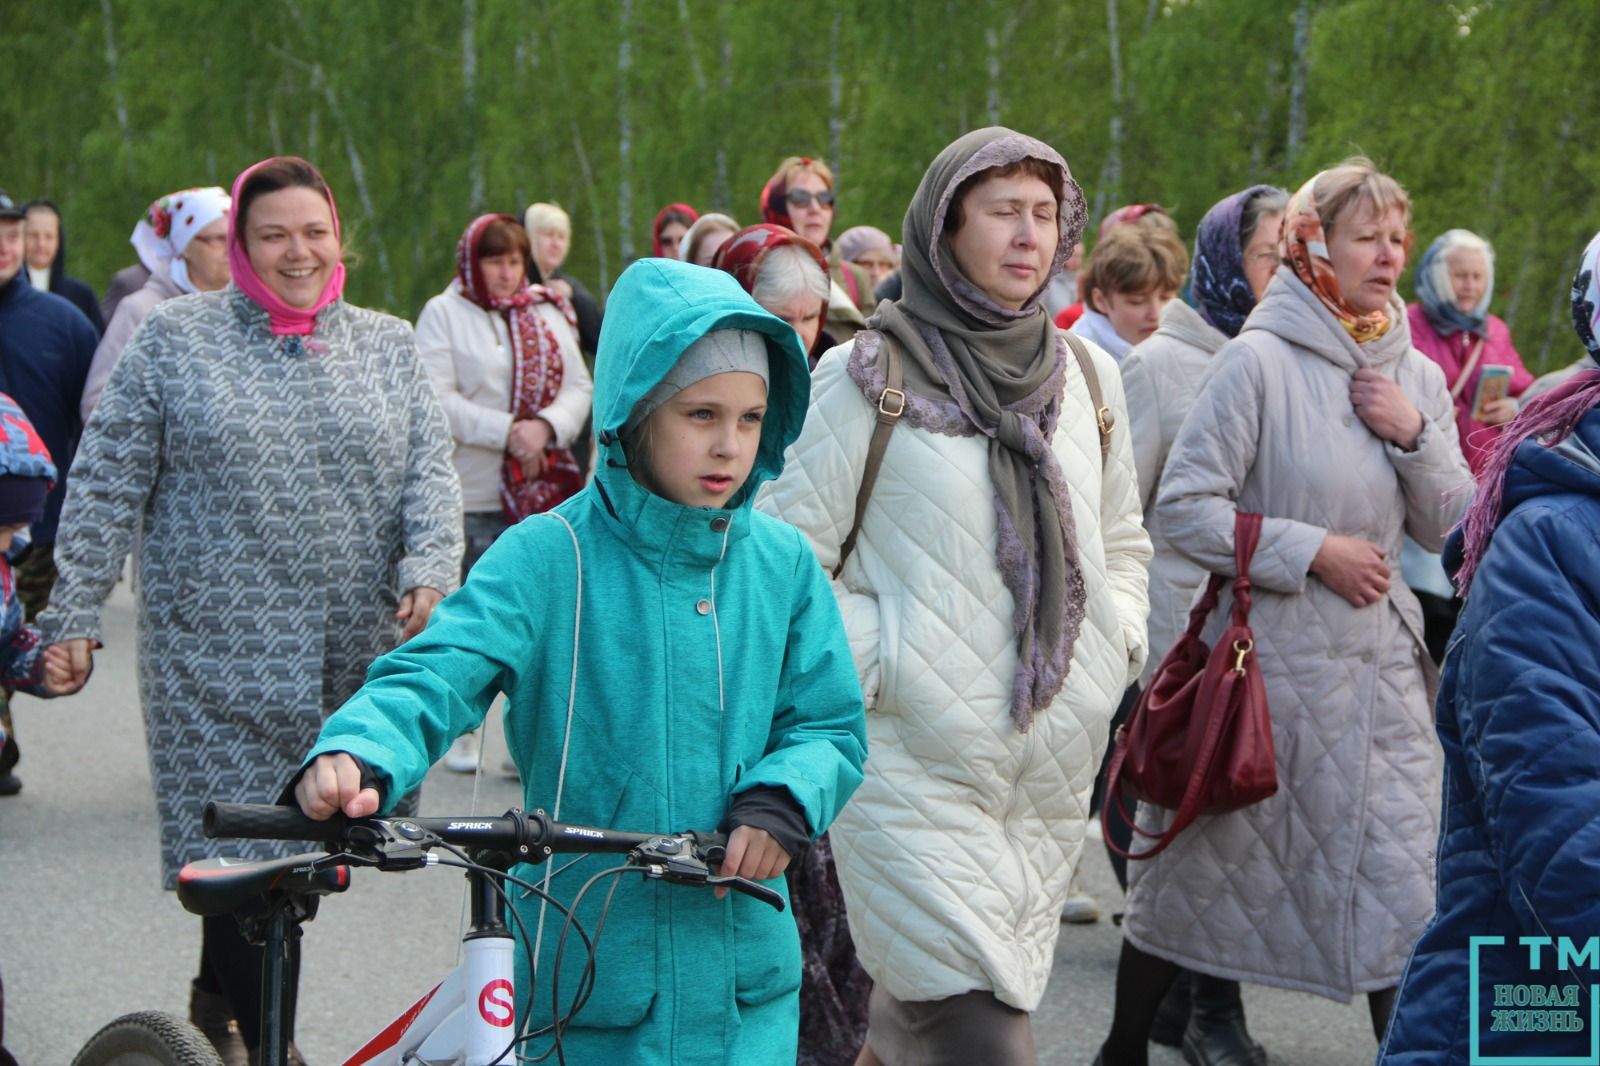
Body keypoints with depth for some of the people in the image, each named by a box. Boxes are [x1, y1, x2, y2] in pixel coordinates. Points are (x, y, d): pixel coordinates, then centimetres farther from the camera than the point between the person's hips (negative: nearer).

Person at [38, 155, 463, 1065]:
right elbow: (109, 487, 5)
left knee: (305, 842, 5)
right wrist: (74, 613, 0)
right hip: (218, 654, -2)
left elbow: (432, 473, 5)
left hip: (354, 655, 3)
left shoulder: (389, 347, 12)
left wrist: (430, 571, -13)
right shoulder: (175, 339, 4)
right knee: (240, 849, -6)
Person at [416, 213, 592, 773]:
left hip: (547, 491, 4)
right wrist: (506, 432, -16)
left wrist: (546, 427, -12)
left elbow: (579, 387, 7)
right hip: (474, 493, -3)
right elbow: (437, 402, -9)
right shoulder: (443, 315, 0)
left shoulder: (548, 314, 13)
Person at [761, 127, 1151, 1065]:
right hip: (915, 767, -5)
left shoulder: (1089, 376, 11)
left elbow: (1123, 542, 24)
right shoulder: (867, 377, -5)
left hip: (1056, 768, 5)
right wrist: (870, 666, -12)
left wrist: (1117, 649, 9)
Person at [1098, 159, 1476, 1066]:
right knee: (1200, 863, 9)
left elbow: (1448, 528, 7)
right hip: (1266, 653, -4)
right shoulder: (1261, 360, -11)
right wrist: (1312, 551, -16)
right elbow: (1185, 505, -14)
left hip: (1379, 663, 4)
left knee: (1403, 885, 1)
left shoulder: (1416, 375, 6)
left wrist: (1416, 435, -8)